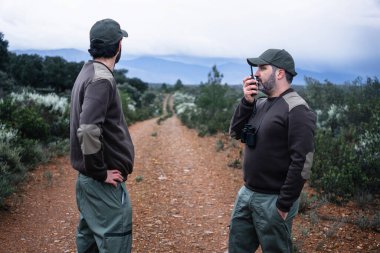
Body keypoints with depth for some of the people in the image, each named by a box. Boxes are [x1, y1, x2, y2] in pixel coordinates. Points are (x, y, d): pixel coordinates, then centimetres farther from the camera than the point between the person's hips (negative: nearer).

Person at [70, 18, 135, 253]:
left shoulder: (88, 72, 10)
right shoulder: (102, 79, -20)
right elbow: (88, 130, -30)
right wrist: (100, 172, -19)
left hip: (88, 177, 10)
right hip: (104, 181, -10)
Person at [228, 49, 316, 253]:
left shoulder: (296, 109, -17)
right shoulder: (260, 103, 8)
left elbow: (302, 161, -21)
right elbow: (235, 132, 8)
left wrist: (284, 204, -20)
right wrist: (247, 102, -6)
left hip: (273, 200, -8)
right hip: (246, 192, 8)